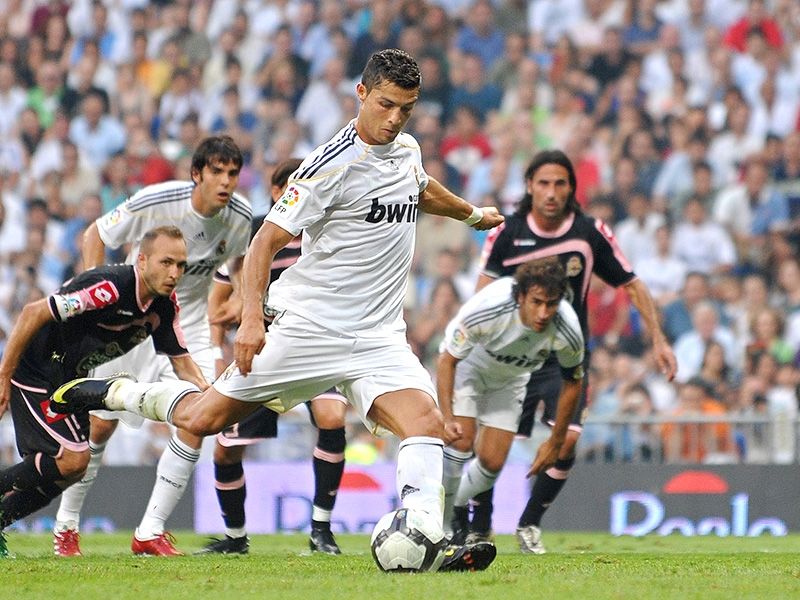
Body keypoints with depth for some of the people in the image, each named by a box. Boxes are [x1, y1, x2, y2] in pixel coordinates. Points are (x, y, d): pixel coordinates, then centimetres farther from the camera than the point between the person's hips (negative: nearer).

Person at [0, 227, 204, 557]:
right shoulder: (110, 287, -30)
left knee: (68, 470, 10)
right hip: (34, 373, -9)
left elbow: (182, 361, 6)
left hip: (68, 379, 9)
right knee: (73, 458, -18)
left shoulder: (165, 306, -4)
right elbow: (33, 313, -27)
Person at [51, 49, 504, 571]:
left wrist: (472, 214, 52)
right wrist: (251, 317, -24)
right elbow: (269, 237, -13)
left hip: (378, 338, 5)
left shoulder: (407, 150, 9)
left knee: (426, 419, -21)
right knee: (203, 419, 0)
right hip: (309, 326, -5)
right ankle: (114, 393, 26)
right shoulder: (335, 164, -14)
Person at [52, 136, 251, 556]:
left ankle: (151, 531, -6)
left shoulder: (240, 216, -11)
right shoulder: (155, 202, -23)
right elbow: (95, 235, -10)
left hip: (190, 322, 3)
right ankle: (66, 524, 23)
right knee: (101, 423, 2)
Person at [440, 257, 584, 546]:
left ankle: (456, 507, 30)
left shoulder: (567, 332, -33)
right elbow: (447, 360, -26)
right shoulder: (486, 309, -41)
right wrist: (448, 419, -35)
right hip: (468, 364, -3)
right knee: (460, 441, -21)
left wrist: (556, 442, -5)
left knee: (492, 462, -2)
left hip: (511, 379, 3)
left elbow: (572, 382, -11)